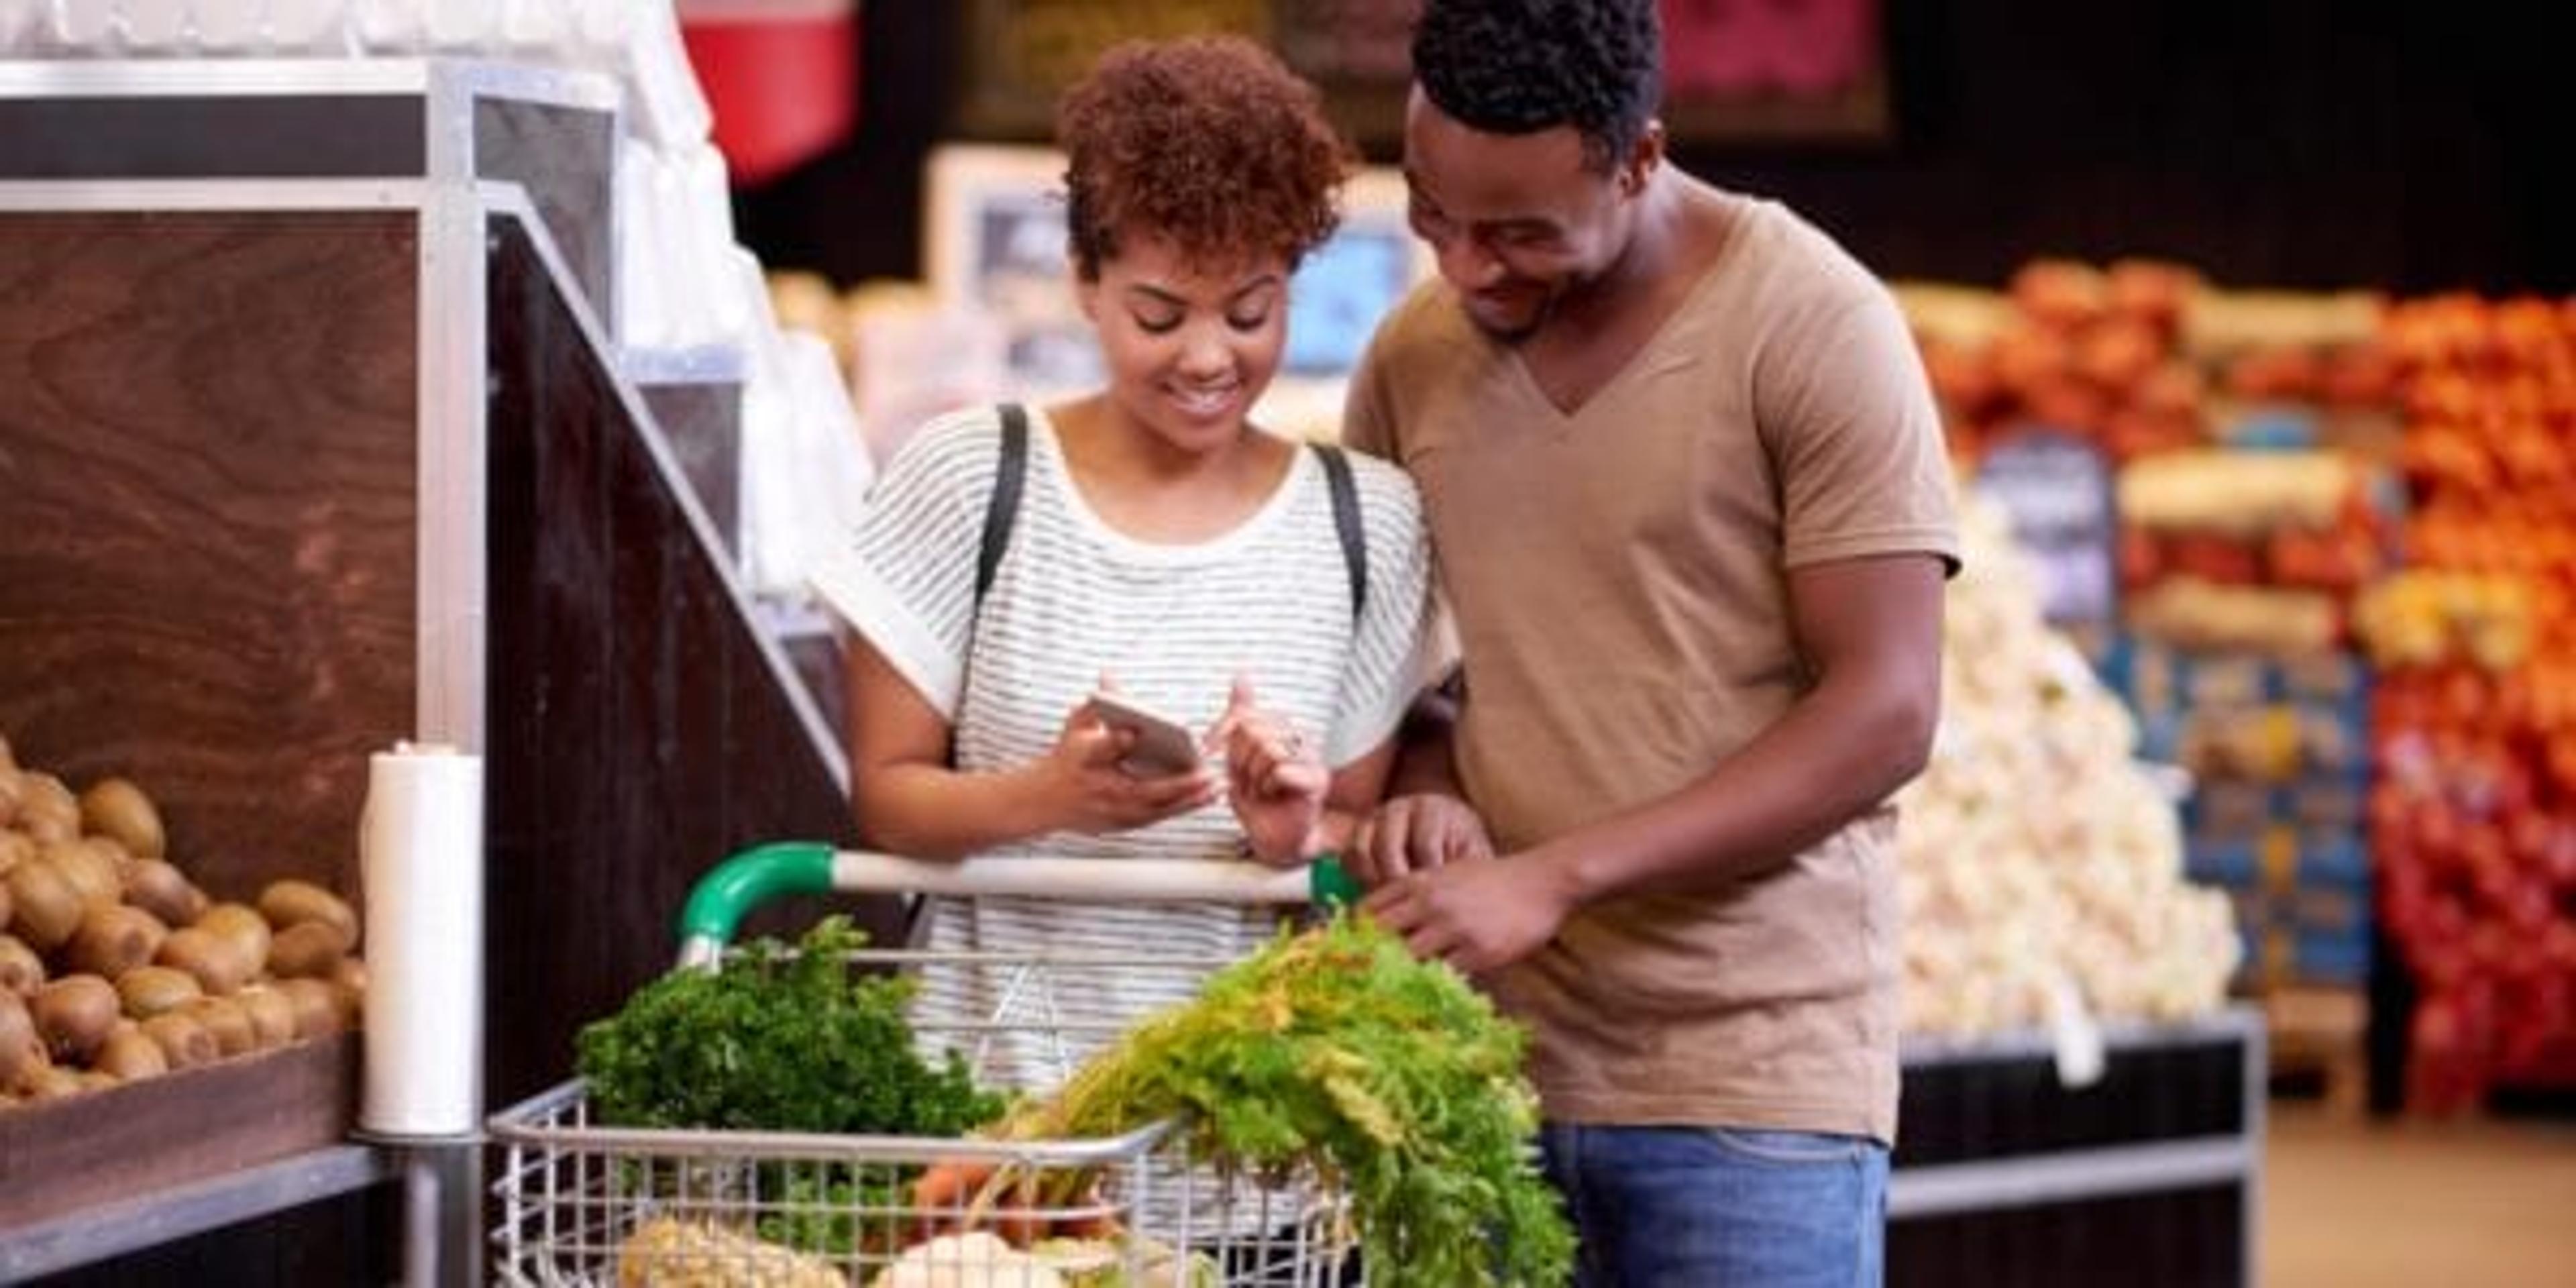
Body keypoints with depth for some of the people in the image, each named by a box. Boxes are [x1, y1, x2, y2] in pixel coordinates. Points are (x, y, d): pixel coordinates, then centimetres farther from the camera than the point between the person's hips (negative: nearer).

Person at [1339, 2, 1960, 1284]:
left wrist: (1557, 875, -18)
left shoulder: (1814, 328, -7)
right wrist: (1425, 792, -5)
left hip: (1753, 1080, -4)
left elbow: (1885, 714, -11)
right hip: (1485, 1066, 4)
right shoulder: (1413, 355, 8)